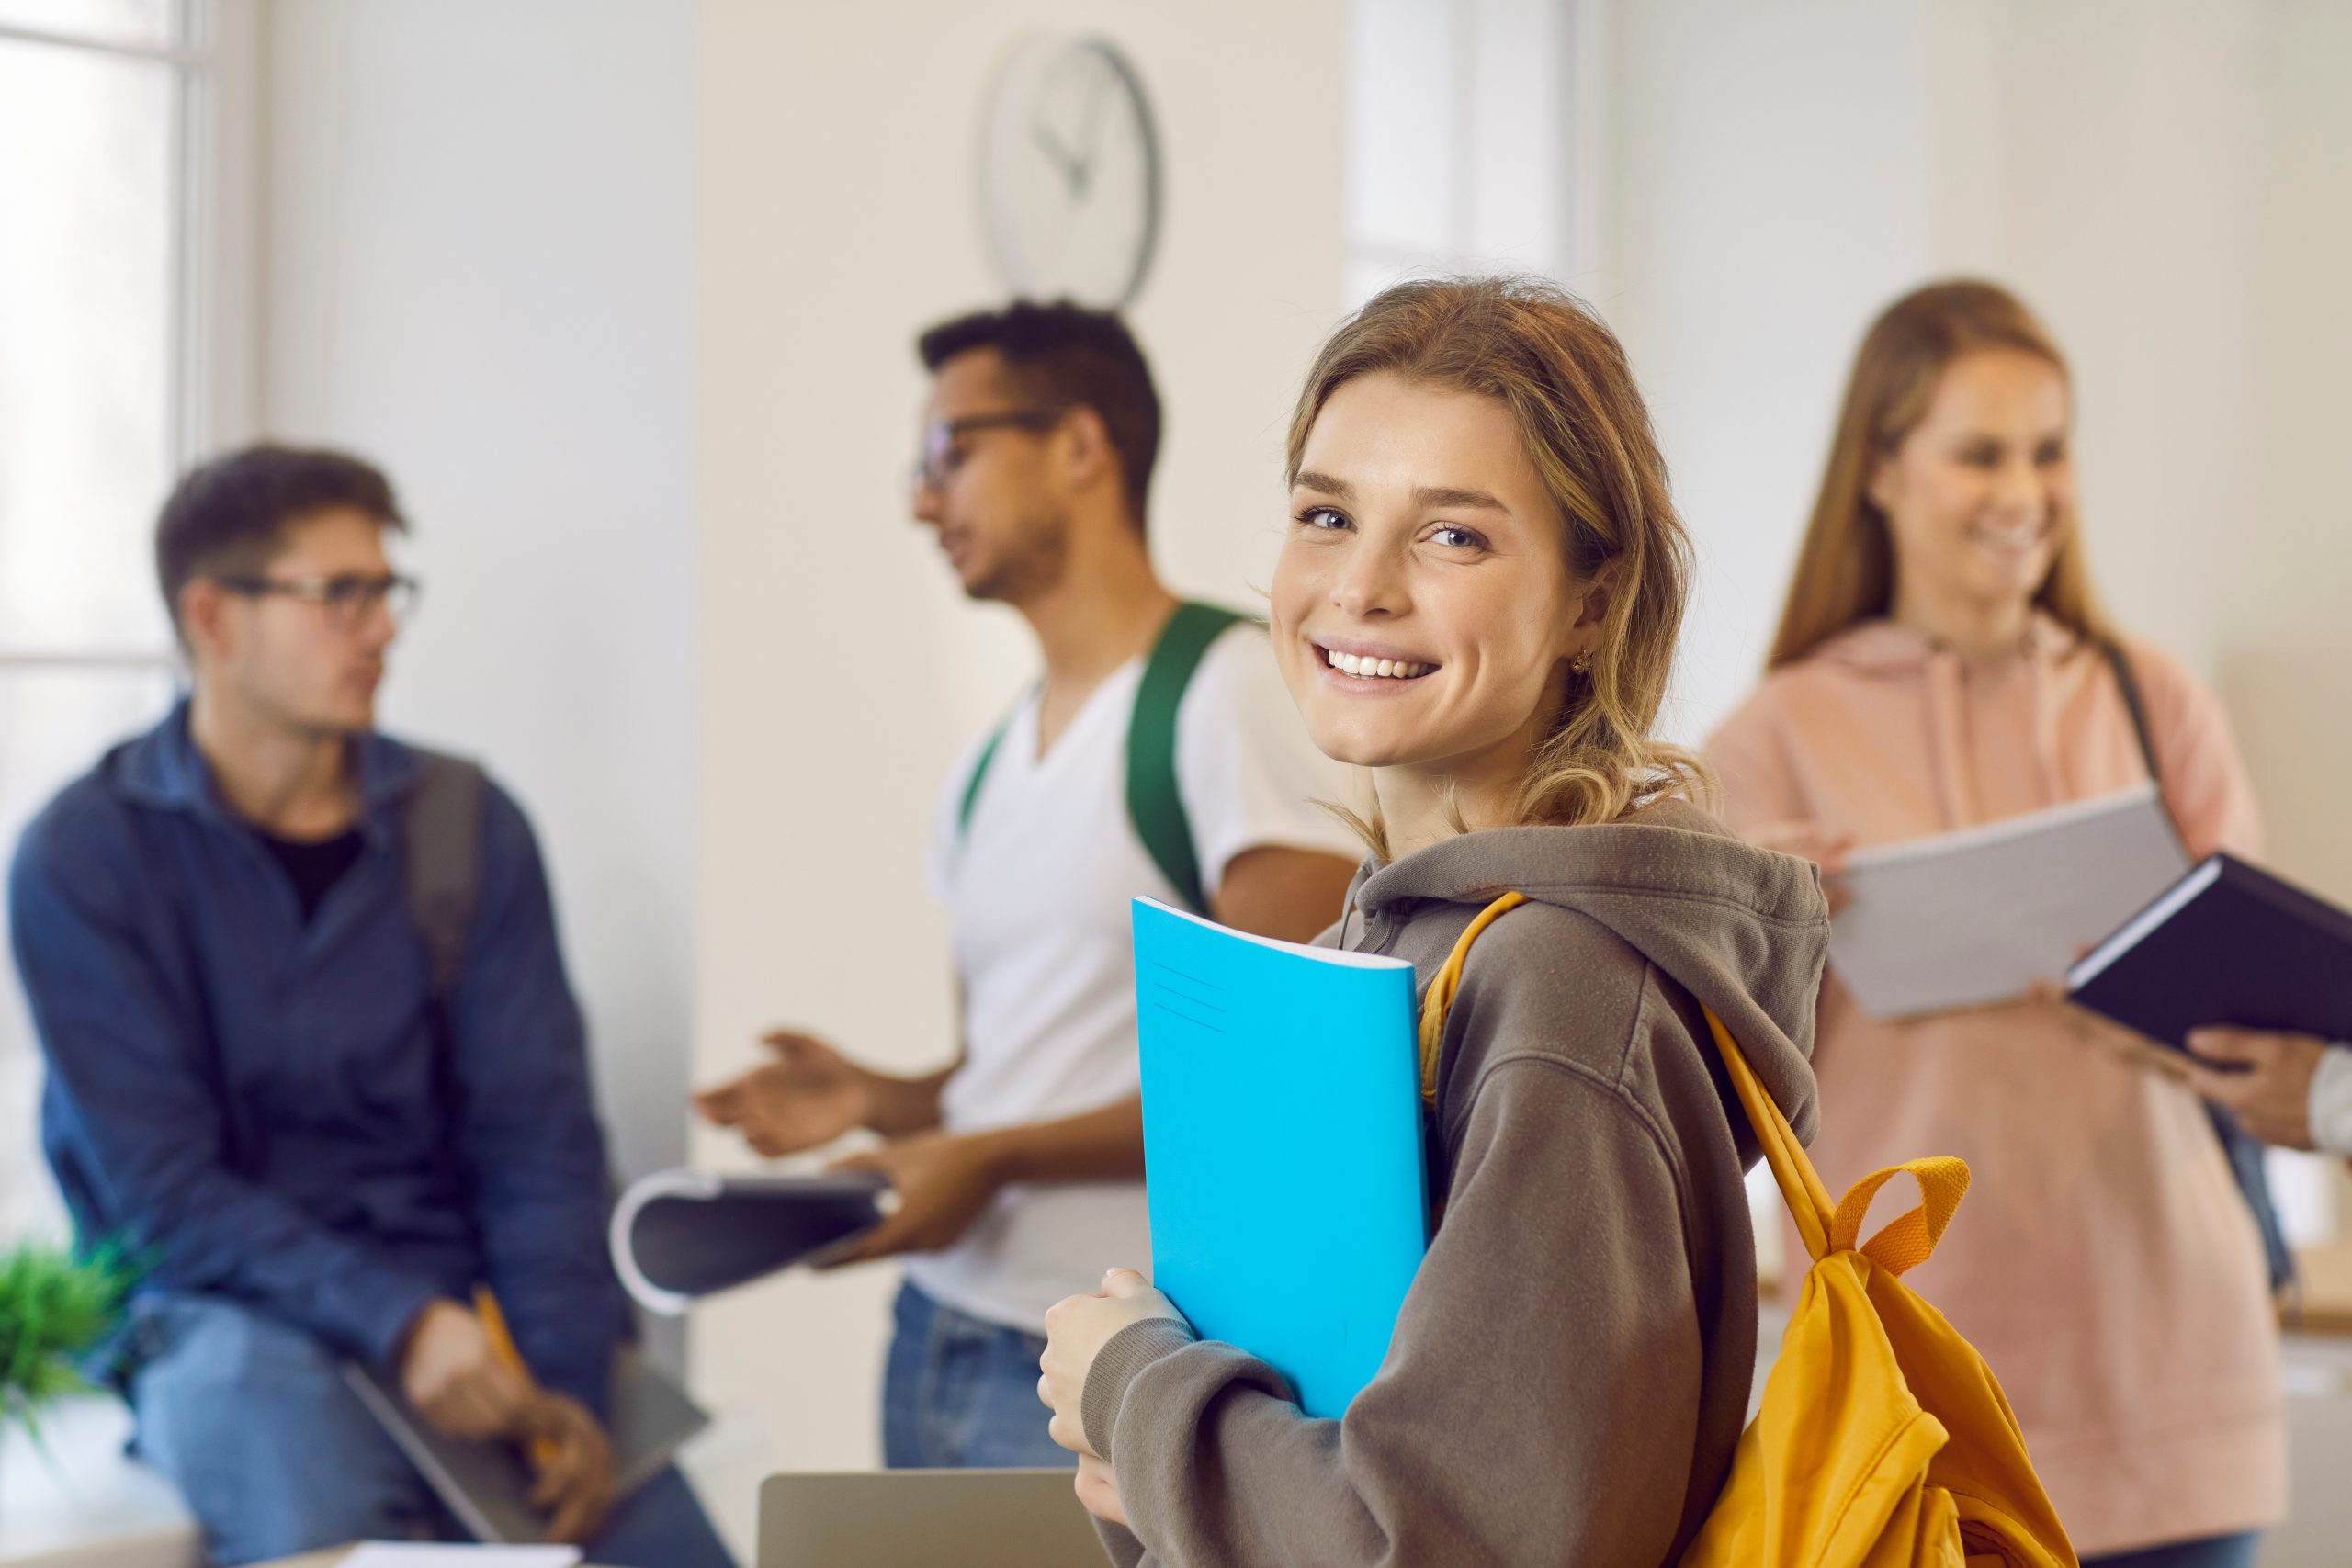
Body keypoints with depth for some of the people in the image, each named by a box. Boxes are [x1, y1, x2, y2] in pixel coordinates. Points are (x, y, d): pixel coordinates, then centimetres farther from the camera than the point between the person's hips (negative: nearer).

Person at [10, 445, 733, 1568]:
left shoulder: (469, 826, 6)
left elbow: (538, 1134, 1)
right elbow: (160, 1189, -9)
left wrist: (567, 1381, -14)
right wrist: (396, 1320, -22)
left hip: (457, 1295, 3)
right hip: (229, 1307, -3)